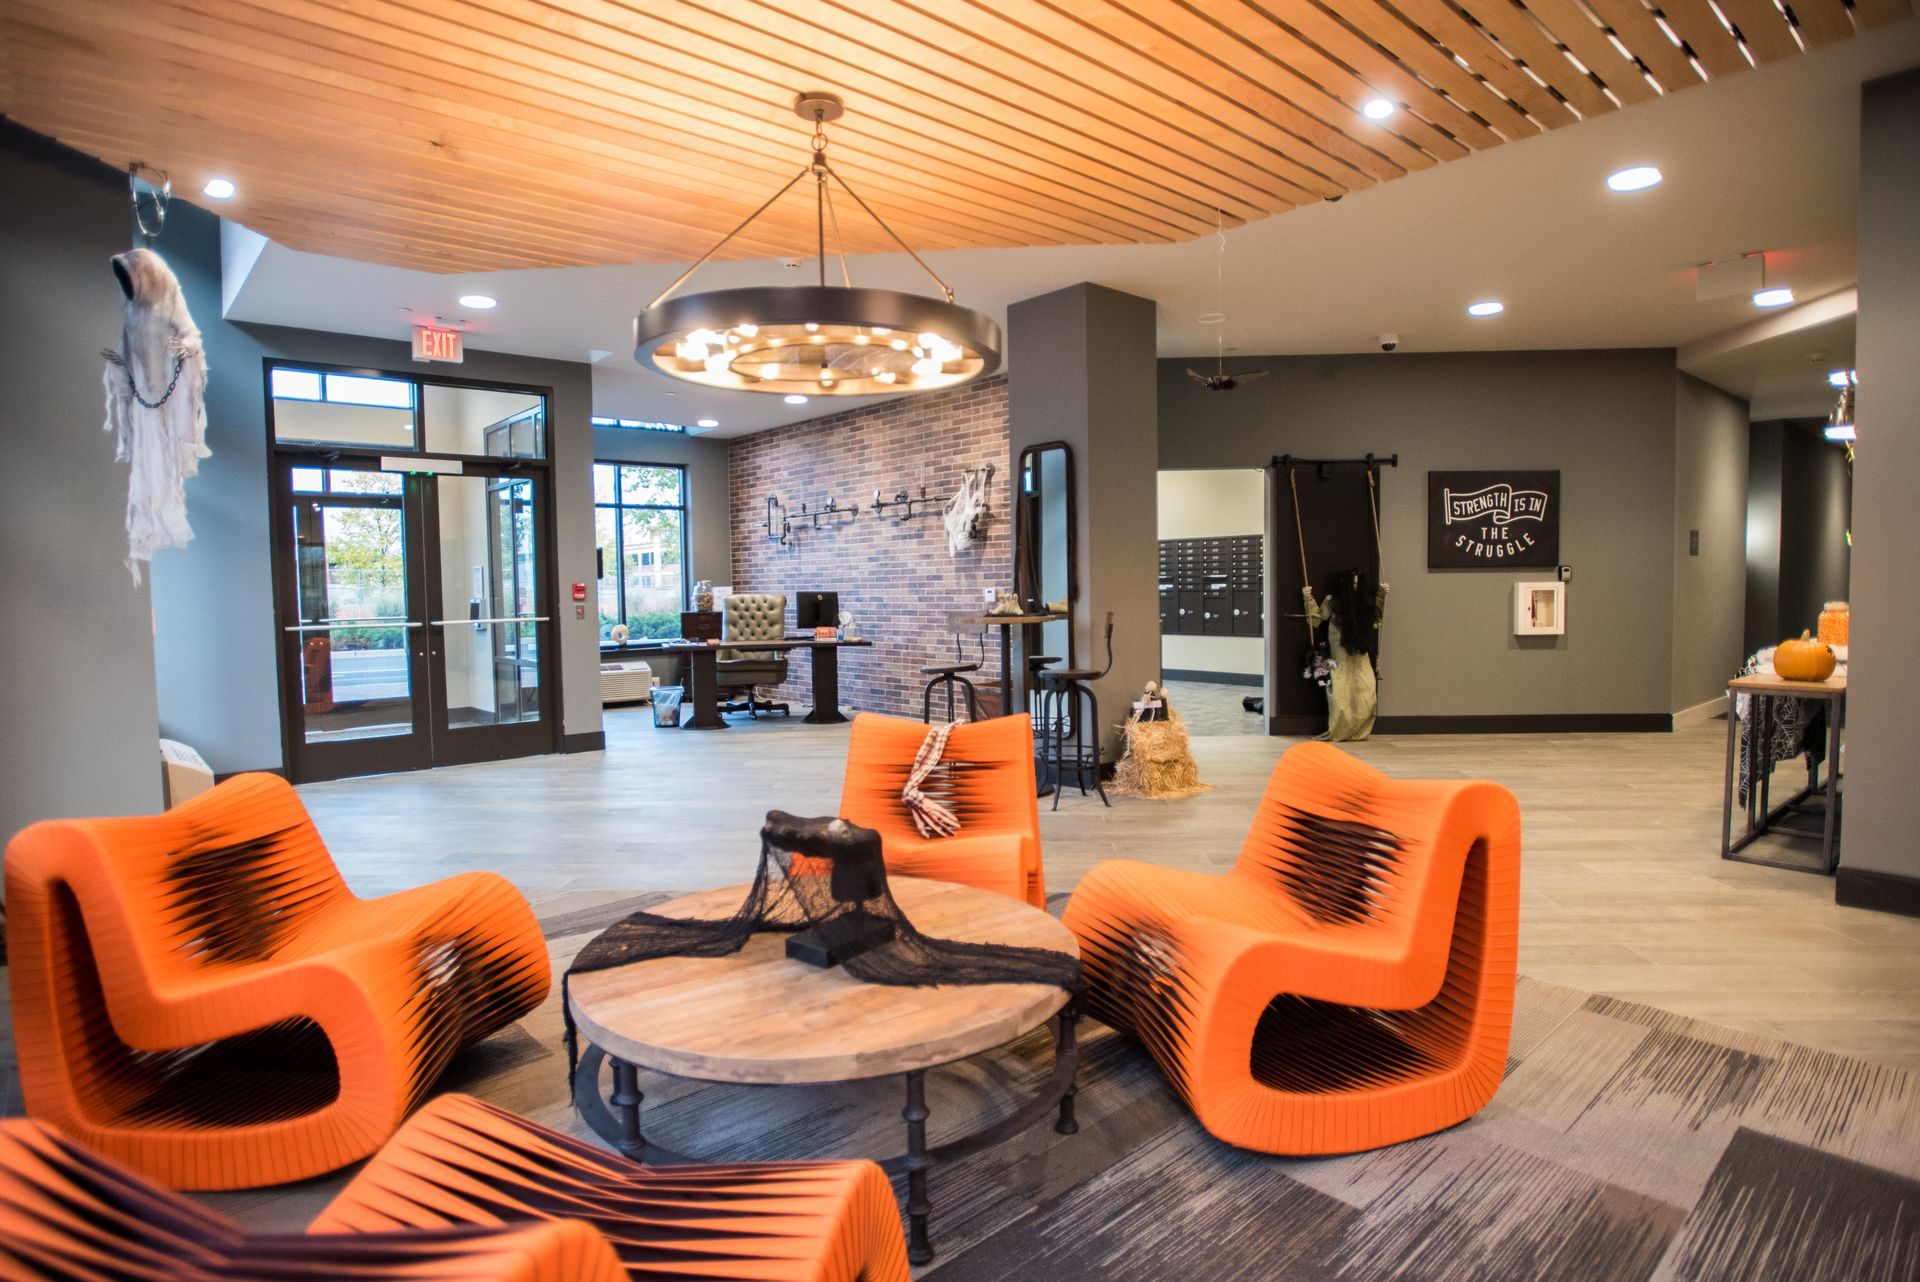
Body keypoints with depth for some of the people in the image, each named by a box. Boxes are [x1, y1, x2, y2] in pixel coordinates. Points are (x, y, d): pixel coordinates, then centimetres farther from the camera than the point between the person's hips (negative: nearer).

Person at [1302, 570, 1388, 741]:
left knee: (1367, 694, -3)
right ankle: (1339, 732, 4)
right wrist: (1309, 600, -10)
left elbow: (1377, 618, 20)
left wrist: (1382, 596, 10)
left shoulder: (1364, 602, 5)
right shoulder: (1332, 601, -3)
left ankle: (1357, 731, 8)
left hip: (1360, 656, 3)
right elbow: (1316, 620, 2)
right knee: (1342, 695, -7)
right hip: (1341, 658, -3)